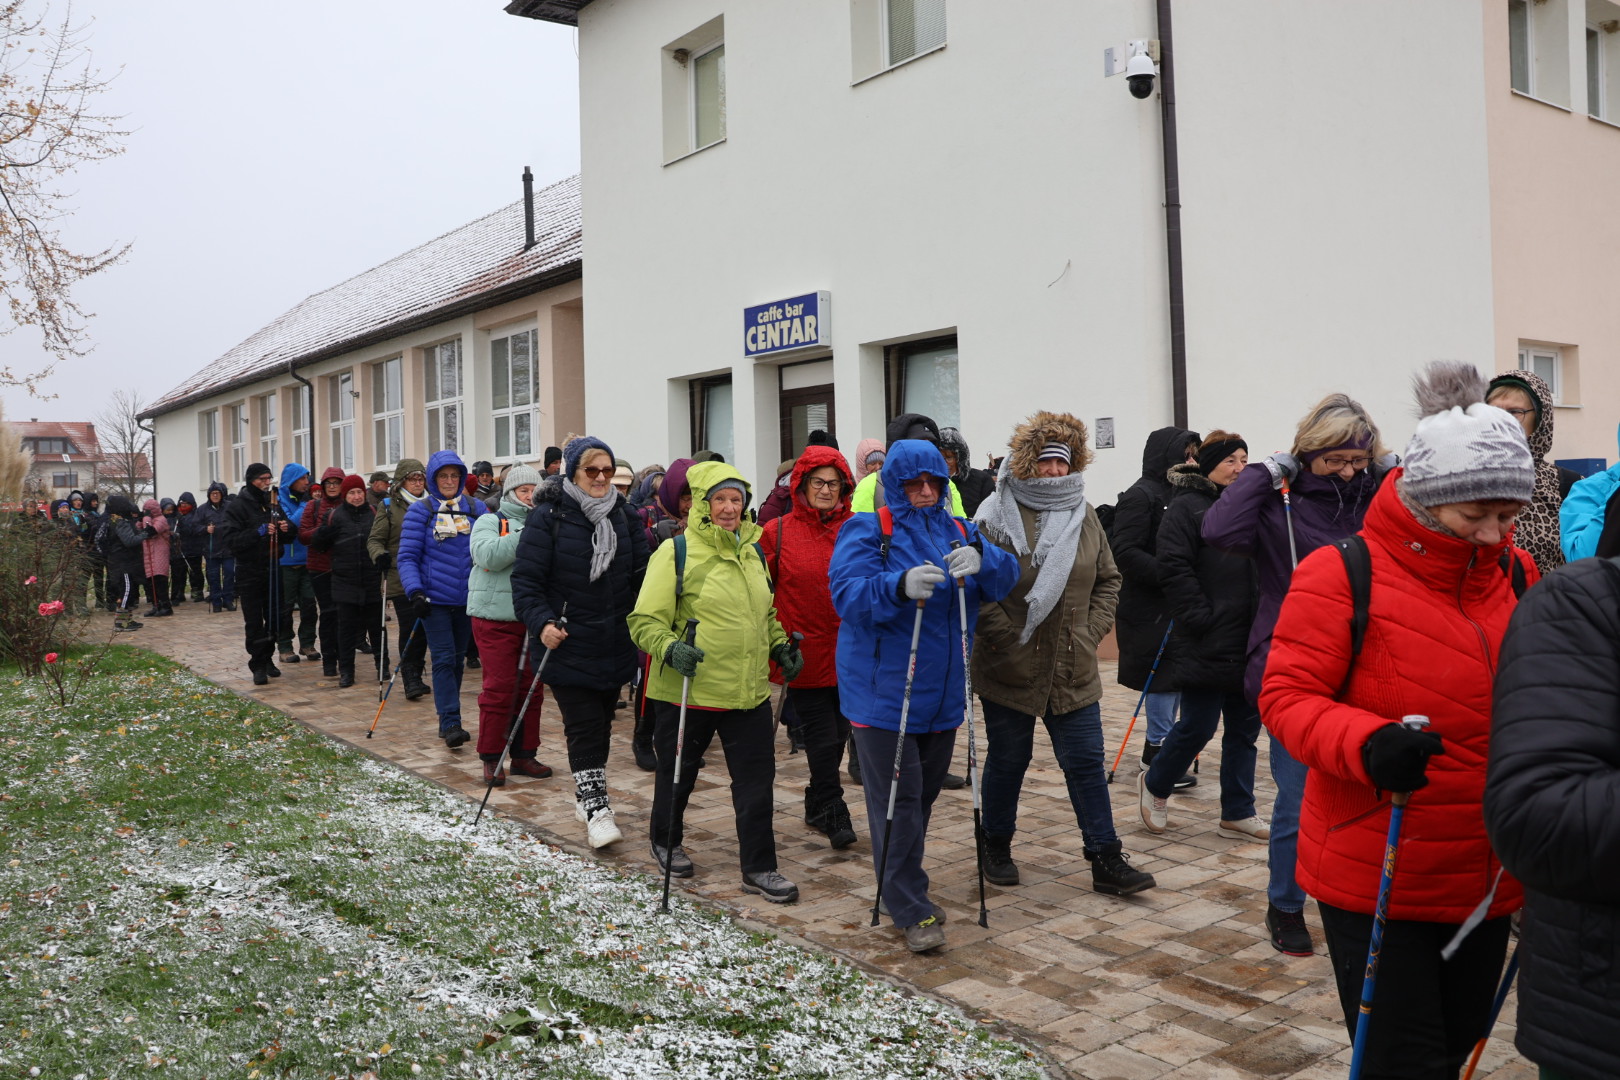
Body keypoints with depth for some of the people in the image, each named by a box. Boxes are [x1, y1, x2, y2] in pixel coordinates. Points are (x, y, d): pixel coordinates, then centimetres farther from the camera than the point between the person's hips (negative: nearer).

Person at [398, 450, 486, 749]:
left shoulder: (475, 508, 5)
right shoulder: (420, 510, -3)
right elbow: (407, 556, -4)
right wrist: (415, 591, -17)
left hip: (467, 598, 4)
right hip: (435, 599, -4)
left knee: (457, 658, 11)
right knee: (444, 659, -8)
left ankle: (448, 720, 22)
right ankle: (451, 724, -7)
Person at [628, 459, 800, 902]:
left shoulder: (752, 550, 10)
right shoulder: (676, 553, -10)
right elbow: (646, 621, -12)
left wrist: (779, 646, 10)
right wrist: (671, 648, -29)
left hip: (749, 690, 5)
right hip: (689, 689, -4)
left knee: (757, 778, 4)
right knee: (678, 773, 15)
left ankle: (759, 868, 16)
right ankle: (665, 842, 40)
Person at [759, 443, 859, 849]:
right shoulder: (778, 532, -2)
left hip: (849, 653, 3)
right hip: (804, 654, -3)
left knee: (838, 732, 14)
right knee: (822, 735, -3)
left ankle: (818, 805, 33)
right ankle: (834, 813, 12)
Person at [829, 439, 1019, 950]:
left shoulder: (959, 531, 10)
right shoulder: (866, 531, -5)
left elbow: (1007, 576, -3)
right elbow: (847, 593, -20)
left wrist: (980, 559, -26)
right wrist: (901, 586, -38)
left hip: (943, 691, 6)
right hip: (883, 691, -6)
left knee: (925, 791, 16)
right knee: (898, 798, -4)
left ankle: (907, 890, 33)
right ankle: (912, 911, 6)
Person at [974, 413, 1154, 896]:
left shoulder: (1084, 515, 8)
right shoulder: (999, 514, -8)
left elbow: (1108, 580, 15)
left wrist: (1091, 631, 4)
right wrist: (1008, 637, -15)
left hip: (1074, 670, 4)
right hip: (1010, 669, -4)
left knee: (1086, 762, 5)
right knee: (1008, 761, 10)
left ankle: (1106, 860, 13)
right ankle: (996, 848, 29)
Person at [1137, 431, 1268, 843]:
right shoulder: (1186, 507, -8)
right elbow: (1174, 570, -16)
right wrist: (1202, 620, -18)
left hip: (1248, 642, 7)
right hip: (1206, 646, -7)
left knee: (1245, 728, 11)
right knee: (1199, 727, -1)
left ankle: (1238, 814, 21)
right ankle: (1155, 784, 24)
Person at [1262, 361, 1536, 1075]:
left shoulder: (1516, 575, 5)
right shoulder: (1343, 575, -15)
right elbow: (1287, 697, -15)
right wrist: (1366, 743, -33)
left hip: (1487, 877, 6)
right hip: (1376, 879, -6)